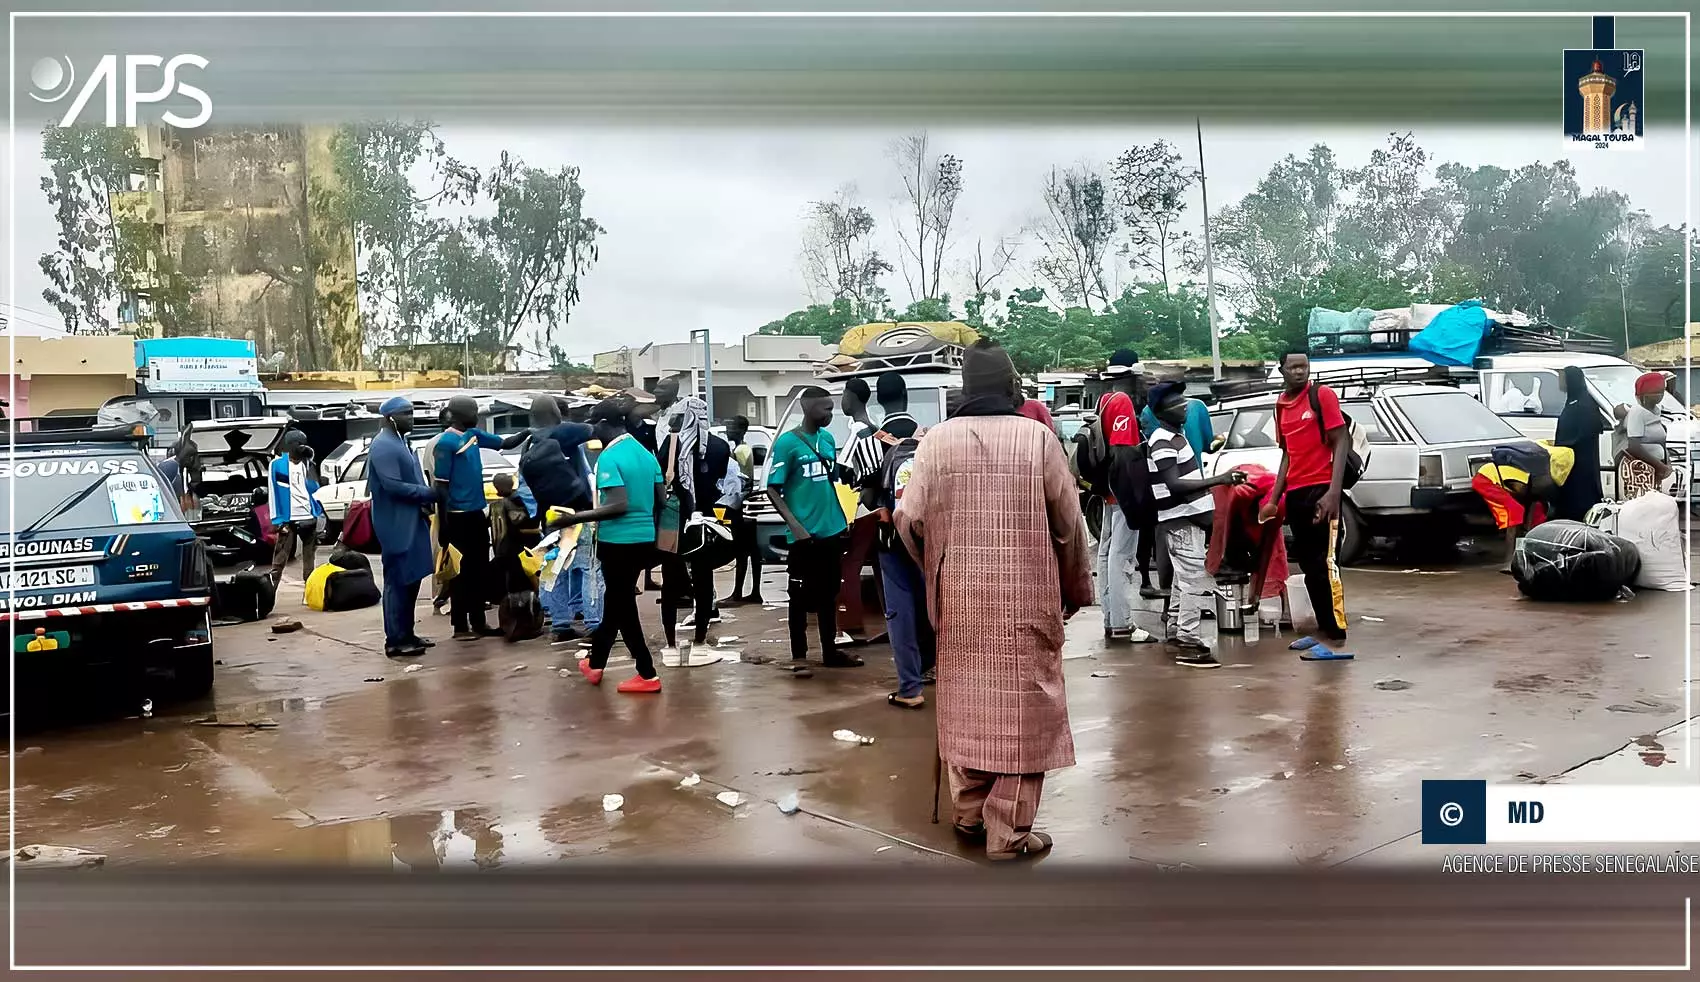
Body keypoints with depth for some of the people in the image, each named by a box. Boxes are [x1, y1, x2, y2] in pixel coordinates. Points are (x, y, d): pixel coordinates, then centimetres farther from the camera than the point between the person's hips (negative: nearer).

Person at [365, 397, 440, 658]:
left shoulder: (401, 442, 15)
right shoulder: (383, 445, -16)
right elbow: (393, 485, -23)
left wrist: (425, 500, 1)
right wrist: (430, 494, -17)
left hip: (412, 521, 10)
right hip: (396, 524, -10)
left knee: (411, 579, 14)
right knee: (398, 581, -6)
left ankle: (406, 634, 23)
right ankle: (396, 640, -1)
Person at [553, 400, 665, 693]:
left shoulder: (609, 457, -16)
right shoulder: (645, 453, 8)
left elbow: (619, 505, -24)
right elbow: (661, 499, 11)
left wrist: (576, 518, -19)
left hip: (619, 542, -8)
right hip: (644, 540, 8)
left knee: (622, 607, 3)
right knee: (615, 601, 20)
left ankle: (648, 675, 6)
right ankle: (595, 662, 34)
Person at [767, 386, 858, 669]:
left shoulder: (828, 439, 8)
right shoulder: (787, 442, -11)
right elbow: (773, 489, -11)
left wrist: (841, 517, 14)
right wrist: (794, 525, -19)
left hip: (832, 530, 6)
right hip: (804, 534, -6)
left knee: (829, 593, 15)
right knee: (802, 595, 3)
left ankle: (830, 651, 25)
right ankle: (798, 655, 12)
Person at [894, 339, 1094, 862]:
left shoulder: (938, 438, -3)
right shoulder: (1037, 437, -6)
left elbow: (909, 517, -5)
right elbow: (1068, 522, -2)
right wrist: (1077, 587, 12)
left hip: (960, 593, 3)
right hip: (1026, 594, -2)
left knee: (966, 699, 16)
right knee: (1020, 703, 4)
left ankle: (969, 813, 28)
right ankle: (1009, 832, 7)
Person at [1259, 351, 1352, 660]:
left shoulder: (1323, 395, -5)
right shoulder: (1281, 405, 14)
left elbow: (1340, 444, -9)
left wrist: (1333, 493, -19)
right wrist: (1274, 499, 13)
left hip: (1320, 490, -7)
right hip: (1294, 493, 7)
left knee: (1325, 564, -9)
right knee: (1309, 566, 10)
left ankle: (1337, 636, -8)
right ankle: (1323, 629, 17)